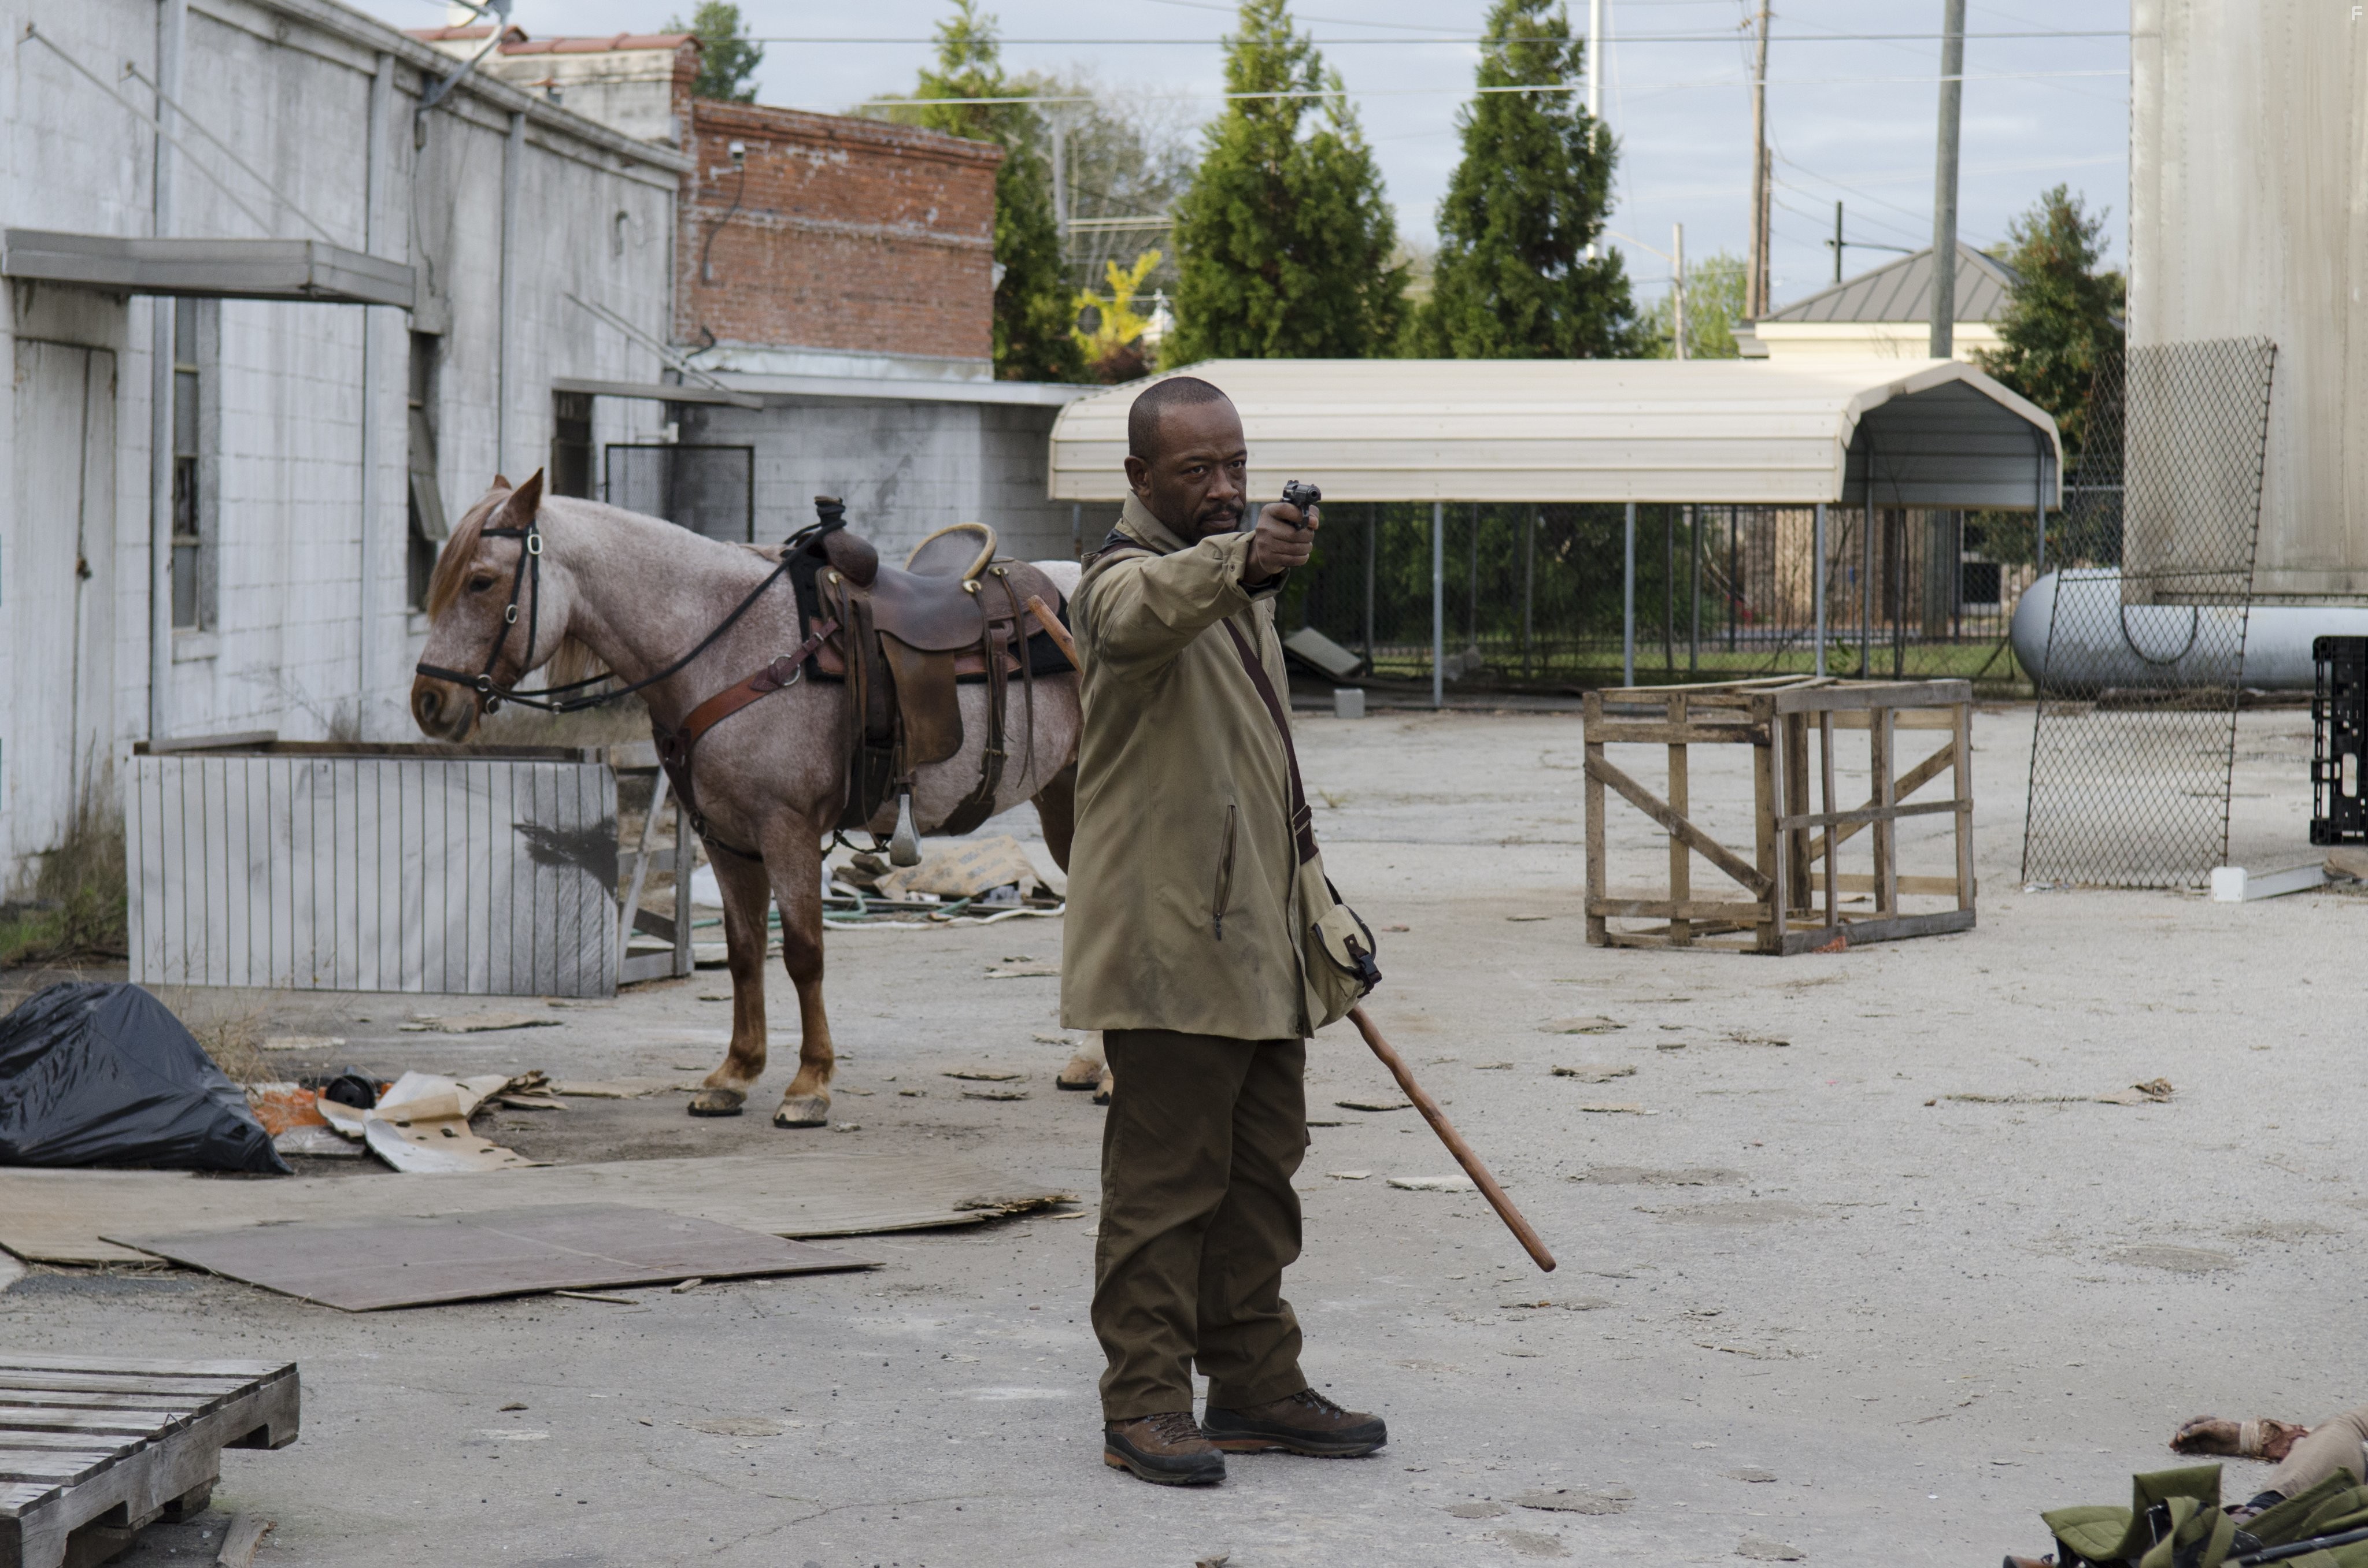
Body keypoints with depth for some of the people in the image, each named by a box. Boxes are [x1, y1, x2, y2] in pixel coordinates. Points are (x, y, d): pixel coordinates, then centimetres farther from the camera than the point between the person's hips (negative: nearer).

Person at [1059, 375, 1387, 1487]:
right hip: (1168, 945, -9)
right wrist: (1240, 560, -57)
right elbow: (1141, 616, -38)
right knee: (1164, 1179, -7)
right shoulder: (1128, 575, -10)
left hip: (1255, 944, 9)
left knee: (1261, 1174, 13)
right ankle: (1144, 1406, -3)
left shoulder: (1241, 582, 19)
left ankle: (1256, 1387, 21)